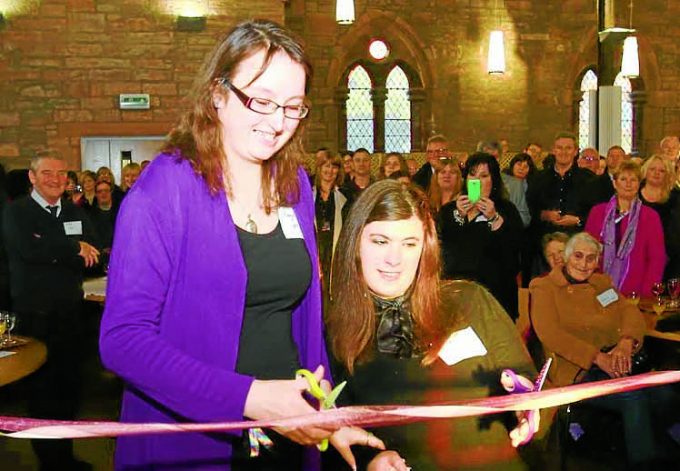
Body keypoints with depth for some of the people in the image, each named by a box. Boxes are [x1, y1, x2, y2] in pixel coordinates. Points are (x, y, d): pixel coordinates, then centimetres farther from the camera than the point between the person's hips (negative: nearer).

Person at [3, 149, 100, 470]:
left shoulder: (75, 212, 11)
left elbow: (92, 256, 0)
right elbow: (27, 248, -23)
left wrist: (50, 250, -14)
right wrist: (73, 247, -14)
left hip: (70, 312, 5)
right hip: (35, 316, -4)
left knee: (70, 387, 11)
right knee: (42, 390, 6)